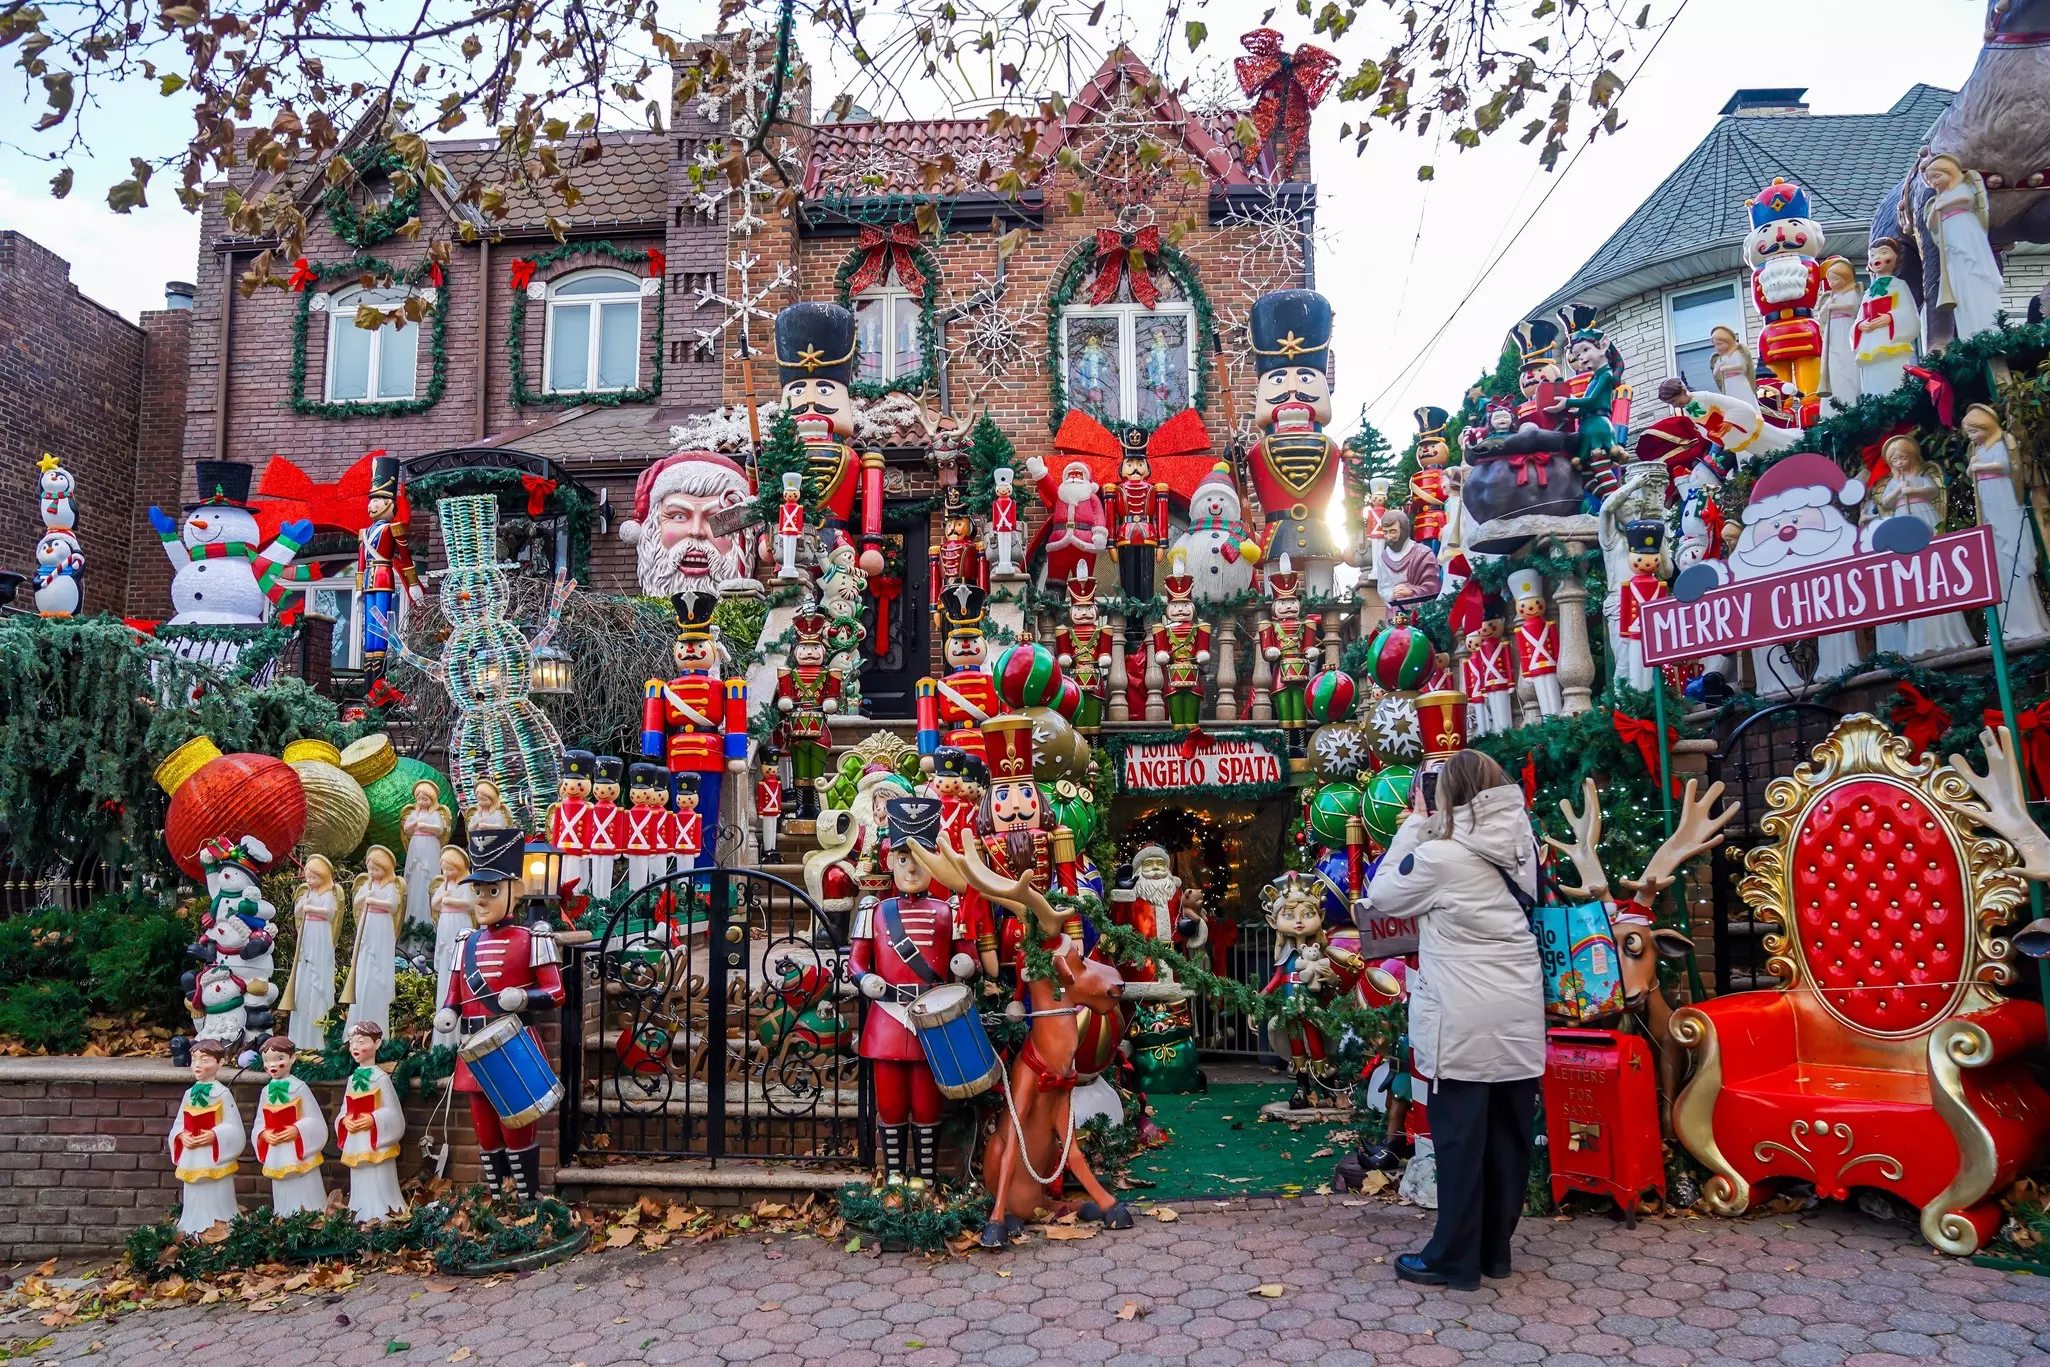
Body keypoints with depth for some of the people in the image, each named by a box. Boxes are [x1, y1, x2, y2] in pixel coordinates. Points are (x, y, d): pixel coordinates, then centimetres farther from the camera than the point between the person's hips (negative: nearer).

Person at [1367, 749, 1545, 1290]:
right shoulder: (1522, 848, 4)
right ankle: (1494, 1249, 26)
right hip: (1519, 1016, 7)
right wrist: (1430, 829, 10)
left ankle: (1454, 1260, 12)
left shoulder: (1439, 857, -14)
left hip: (1465, 1021, -6)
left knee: (1460, 1139, 3)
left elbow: (1382, 896, -1)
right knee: (1508, 1137, 13)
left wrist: (1416, 825, 1)